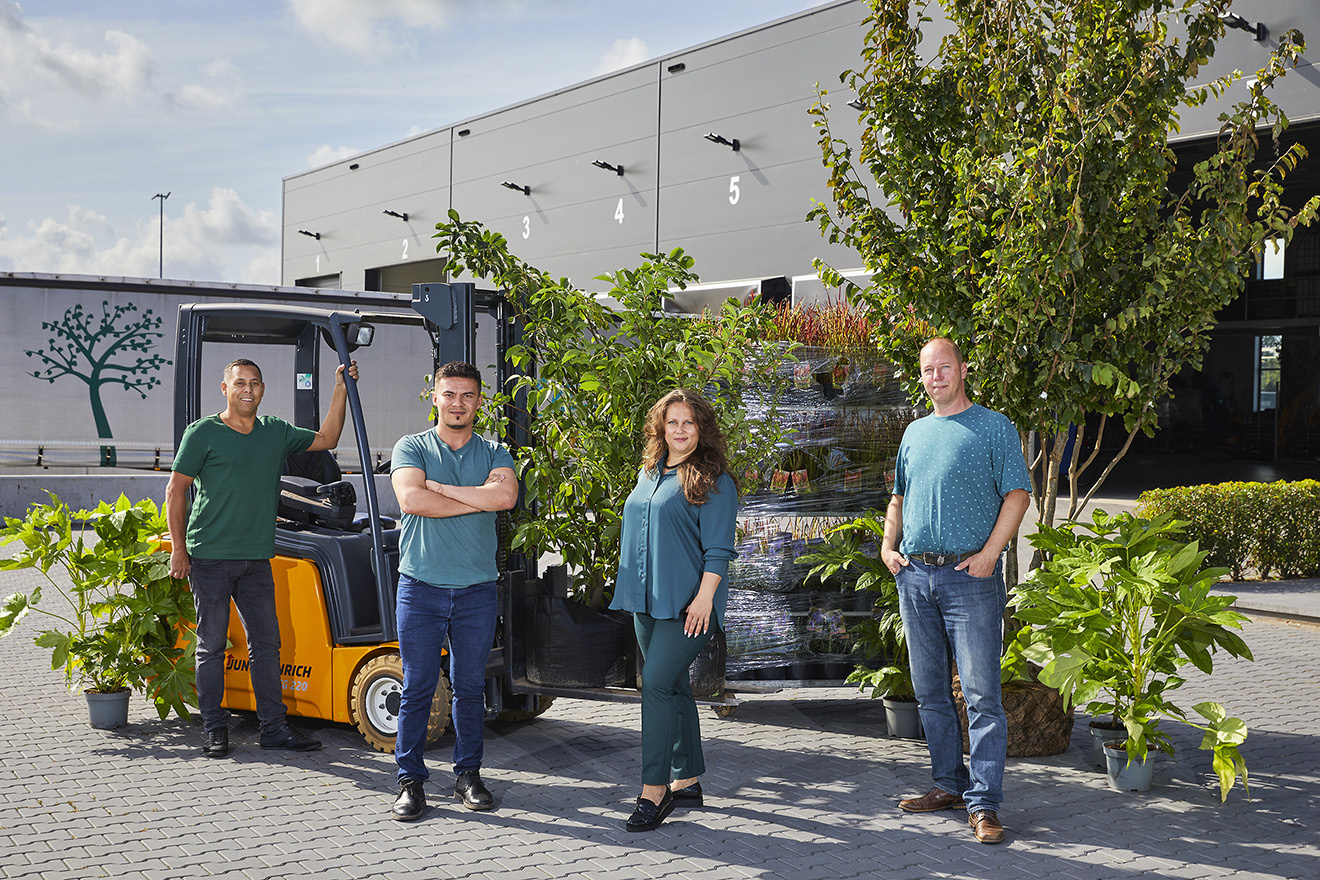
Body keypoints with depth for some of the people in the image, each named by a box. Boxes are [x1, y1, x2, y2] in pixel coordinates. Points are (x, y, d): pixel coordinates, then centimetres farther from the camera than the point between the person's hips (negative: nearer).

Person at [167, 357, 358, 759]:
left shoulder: (276, 432, 11)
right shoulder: (203, 433, -4)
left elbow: (326, 440, 19)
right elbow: (175, 490, -2)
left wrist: (341, 391, 9)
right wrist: (178, 549, -6)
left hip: (256, 559, 5)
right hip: (210, 558, -5)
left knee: (266, 645, 6)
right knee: (212, 645, 3)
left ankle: (274, 727, 14)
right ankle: (215, 730, 12)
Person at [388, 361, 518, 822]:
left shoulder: (494, 453, 9)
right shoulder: (412, 447, 3)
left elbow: (506, 495, -13)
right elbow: (411, 499, -16)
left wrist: (439, 487, -11)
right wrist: (479, 499, -11)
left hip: (477, 590, 2)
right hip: (421, 587, -2)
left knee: (470, 686, 9)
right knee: (417, 687, 1)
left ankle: (468, 774, 20)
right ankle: (411, 779, 10)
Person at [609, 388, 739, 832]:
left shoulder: (714, 480, -6)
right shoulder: (648, 474, 16)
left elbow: (718, 549, -11)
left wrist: (705, 596, -19)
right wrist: (631, 590, 20)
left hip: (688, 602, -7)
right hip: (647, 601, 7)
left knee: (657, 683, -13)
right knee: (673, 685, 12)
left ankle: (654, 789, -8)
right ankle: (687, 780, 21)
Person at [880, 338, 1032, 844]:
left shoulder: (994, 428, 0)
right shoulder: (915, 433, 17)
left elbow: (1017, 494, -6)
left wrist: (990, 552, -16)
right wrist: (888, 545, 9)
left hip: (970, 577, -6)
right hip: (915, 575, 6)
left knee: (981, 694, -7)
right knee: (930, 692, 11)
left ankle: (983, 803, -4)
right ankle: (949, 784, 23)